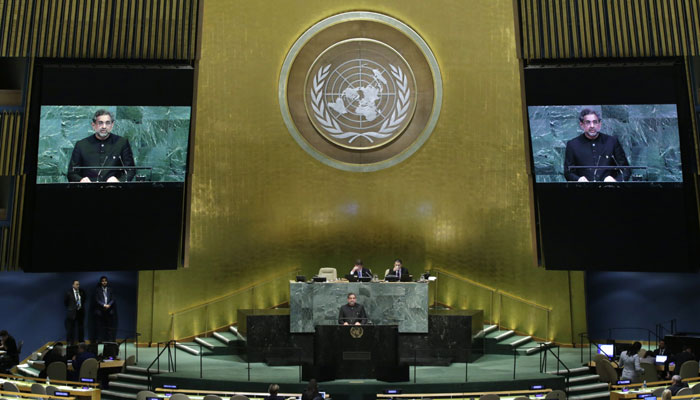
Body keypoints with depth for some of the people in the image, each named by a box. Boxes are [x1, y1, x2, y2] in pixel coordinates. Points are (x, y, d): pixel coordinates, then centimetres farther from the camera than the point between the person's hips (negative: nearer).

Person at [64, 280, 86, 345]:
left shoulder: (82, 292, 2)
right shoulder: (68, 292, -8)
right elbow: (65, 302, 1)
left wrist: (82, 307, 10)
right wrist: (70, 308, 2)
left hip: (80, 312, 3)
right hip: (72, 312, -3)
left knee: (80, 327, 10)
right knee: (71, 328, 2)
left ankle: (81, 342, 18)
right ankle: (70, 343, 11)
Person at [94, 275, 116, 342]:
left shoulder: (110, 289, 12)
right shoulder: (98, 290, 6)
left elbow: (112, 299, 6)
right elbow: (97, 300, -2)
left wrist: (108, 305, -12)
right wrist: (104, 305, -15)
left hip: (109, 311, 2)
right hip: (100, 311, -1)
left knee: (110, 326, 0)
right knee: (100, 327, -2)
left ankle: (110, 340, 3)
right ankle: (100, 340, 3)